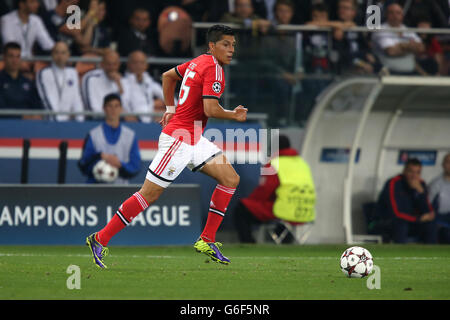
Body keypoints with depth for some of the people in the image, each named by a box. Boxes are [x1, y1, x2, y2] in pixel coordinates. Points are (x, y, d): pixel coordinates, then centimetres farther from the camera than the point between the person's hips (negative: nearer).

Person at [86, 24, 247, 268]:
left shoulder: (198, 62, 13)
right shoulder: (213, 69, -15)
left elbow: (168, 76, 27)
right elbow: (210, 109, -23)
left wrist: (171, 109, 29)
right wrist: (234, 115, -5)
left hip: (194, 140, 10)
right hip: (178, 139, -10)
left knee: (230, 179, 1)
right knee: (149, 194, -7)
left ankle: (206, 241, 2)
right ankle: (100, 240, 1)